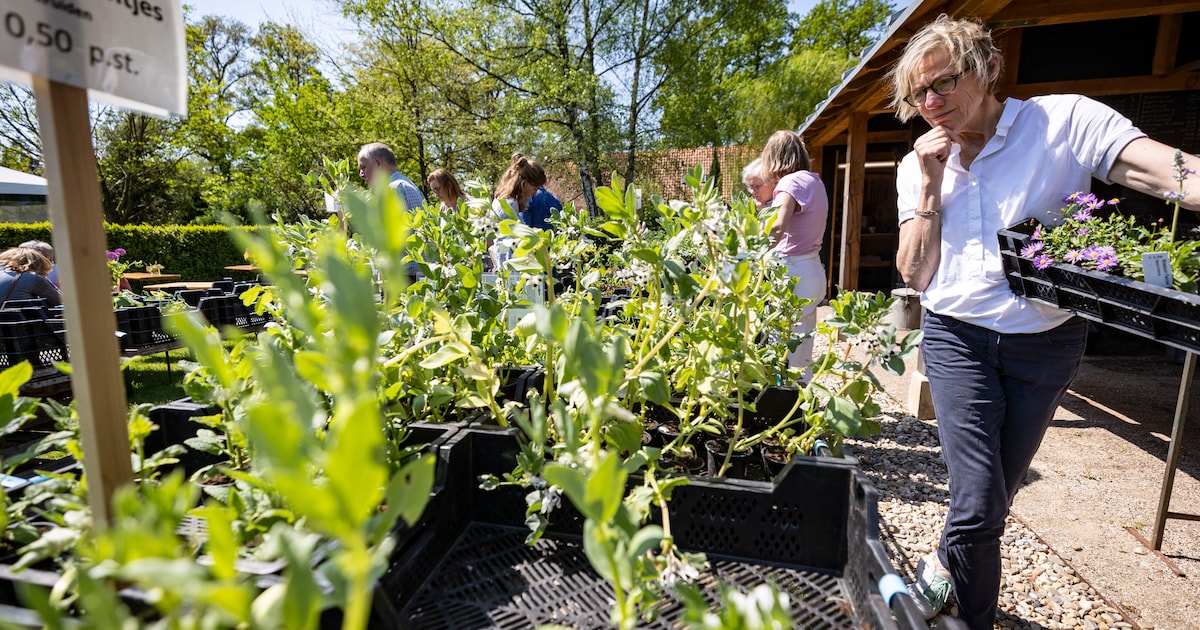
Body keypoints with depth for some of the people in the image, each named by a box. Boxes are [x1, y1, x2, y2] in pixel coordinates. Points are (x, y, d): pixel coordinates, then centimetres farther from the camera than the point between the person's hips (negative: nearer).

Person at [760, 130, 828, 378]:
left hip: (793, 274, -9)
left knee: (784, 360, -5)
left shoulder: (791, 182, -11)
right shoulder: (815, 180, 16)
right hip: (813, 271, 10)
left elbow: (776, 230, -28)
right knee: (802, 357, 16)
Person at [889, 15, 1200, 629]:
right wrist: (929, 185, -10)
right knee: (981, 503, -8)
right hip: (958, 340, 0)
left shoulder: (1065, 121, -5)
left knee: (995, 494, 14)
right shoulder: (918, 165, 2)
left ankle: (945, 564, 42)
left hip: (1046, 342, 0)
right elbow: (917, 276, -3)